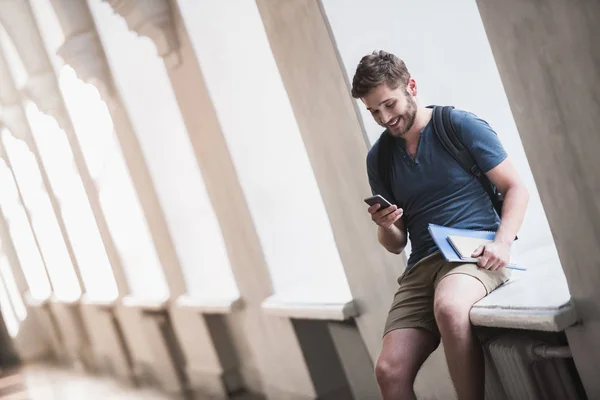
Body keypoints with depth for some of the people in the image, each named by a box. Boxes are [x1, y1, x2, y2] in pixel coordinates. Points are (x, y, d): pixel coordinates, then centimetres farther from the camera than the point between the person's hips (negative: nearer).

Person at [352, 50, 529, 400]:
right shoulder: (379, 158, 14)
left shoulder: (462, 125, 2)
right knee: (390, 371, -18)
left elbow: (516, 188, 2)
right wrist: (385, 226, -5)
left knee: (448, 306, -39)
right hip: (422, 265, 4)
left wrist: (503, 243, -14)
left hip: (475, 253, -4)